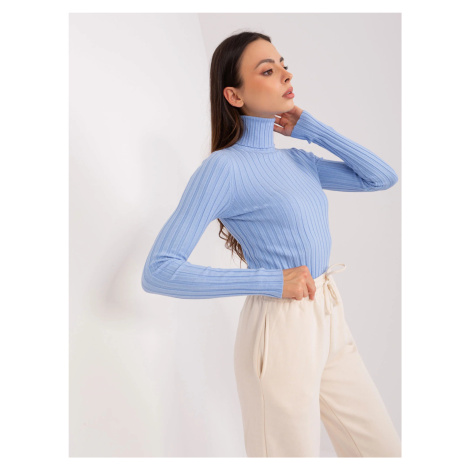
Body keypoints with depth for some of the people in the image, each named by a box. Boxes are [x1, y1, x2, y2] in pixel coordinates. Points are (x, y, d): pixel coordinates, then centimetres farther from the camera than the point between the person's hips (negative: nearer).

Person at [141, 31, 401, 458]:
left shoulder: (297, 159, 9)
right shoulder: (223, 167, -13)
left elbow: (383, 177, 11)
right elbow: (157, 272, -19)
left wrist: (311, 128, 5)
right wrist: (271, 282, -20)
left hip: (331, 323, 7)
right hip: (279, 330, -7)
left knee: (385, 451, 17)